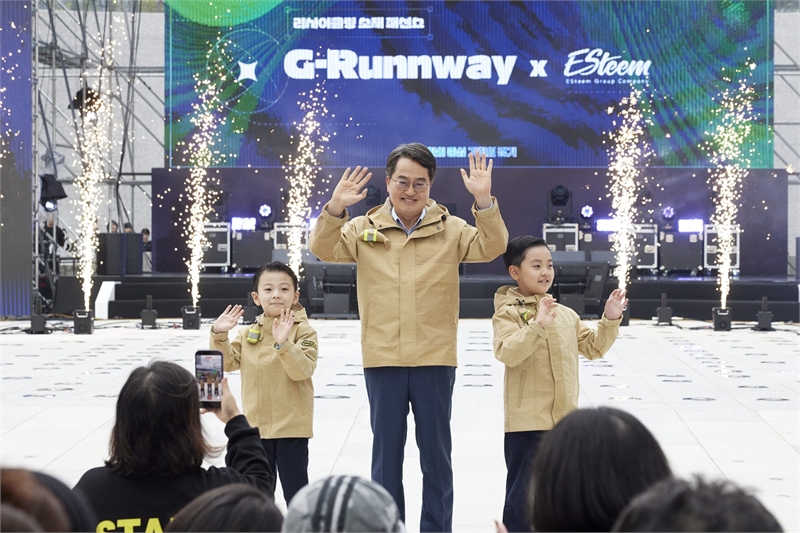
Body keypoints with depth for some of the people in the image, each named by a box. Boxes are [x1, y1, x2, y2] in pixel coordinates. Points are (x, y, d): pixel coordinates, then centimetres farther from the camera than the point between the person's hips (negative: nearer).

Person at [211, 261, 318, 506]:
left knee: (295, 491, 2)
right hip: (257, 425, 5)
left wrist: (283, 343, -34)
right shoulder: (248, 334, 7)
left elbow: (302, 370, -20)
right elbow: (228, 362, 4)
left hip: (291, 425, -5)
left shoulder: (303, 331, -9)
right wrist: (219, 336, -10)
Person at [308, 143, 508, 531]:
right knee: (386, 450, 10)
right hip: (382, 358, 1)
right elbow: (323, 250, -7)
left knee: (436, 452, 8)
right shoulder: (364, 229, 3)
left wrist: (484, 201, -26)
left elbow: (491, 248, -10)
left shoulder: (450, 229, 2)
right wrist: (335, 208, -25)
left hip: (435, 358, 0)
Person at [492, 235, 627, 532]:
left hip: (564, 421, 7)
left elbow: (593, 348, 17)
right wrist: (538, 325, -35)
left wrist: (610, 321, 2)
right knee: (523, 496, -2)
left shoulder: (566, 315, 13)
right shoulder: (508, 313, -8)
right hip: (527, 421, -7)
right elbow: (506, 352, -24)